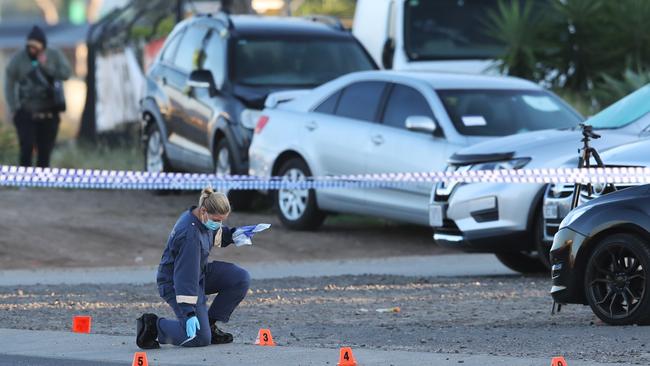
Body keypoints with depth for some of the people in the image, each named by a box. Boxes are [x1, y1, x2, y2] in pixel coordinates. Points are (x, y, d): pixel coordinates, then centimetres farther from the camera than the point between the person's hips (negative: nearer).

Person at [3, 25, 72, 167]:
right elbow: (9, 84, -2)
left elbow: (66, 73, -10)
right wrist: (13, 108, -7)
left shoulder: (55, 55, 0)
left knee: (45, 150, 7)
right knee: (26, 148, -13)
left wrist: (46, 66, -19)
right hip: (25, 113, -2)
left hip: (49, 113, 2)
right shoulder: (18, 58, -5)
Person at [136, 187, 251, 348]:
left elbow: (215, 234, 22)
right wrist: (189, 313, -33)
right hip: (175, 284, -9)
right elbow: (185, 276, -32)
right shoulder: (190, 235, -32)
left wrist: (232, 234, 0)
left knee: (241, 279, -6)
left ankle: (210, 324, 7)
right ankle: (153, 325, 4)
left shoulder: (204, 220, -5)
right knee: (200, 338, -15)